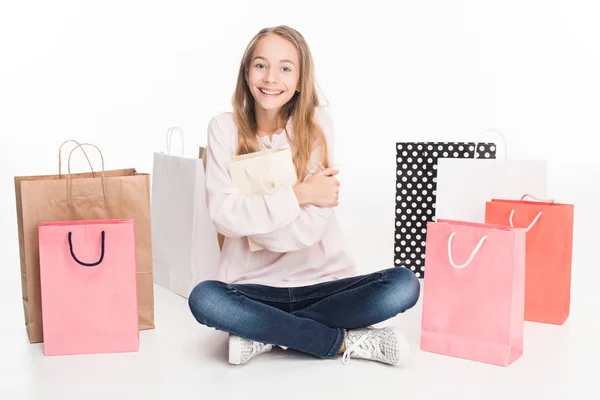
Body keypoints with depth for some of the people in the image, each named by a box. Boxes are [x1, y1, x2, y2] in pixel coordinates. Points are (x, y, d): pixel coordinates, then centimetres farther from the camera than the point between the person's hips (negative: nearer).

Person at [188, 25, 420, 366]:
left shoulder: (317, 124, -3)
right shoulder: (225, 128, -2)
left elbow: (311, 227, -11)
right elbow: (223, 214, -15)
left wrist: (250, 215, -15)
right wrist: (300, 194, -17)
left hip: (324, 279, 1)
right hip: (254, 283, 0)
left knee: (404, 285, -23)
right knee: (204, 299, -32)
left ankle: (265, 335, -14)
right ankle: (343, 341, -18)